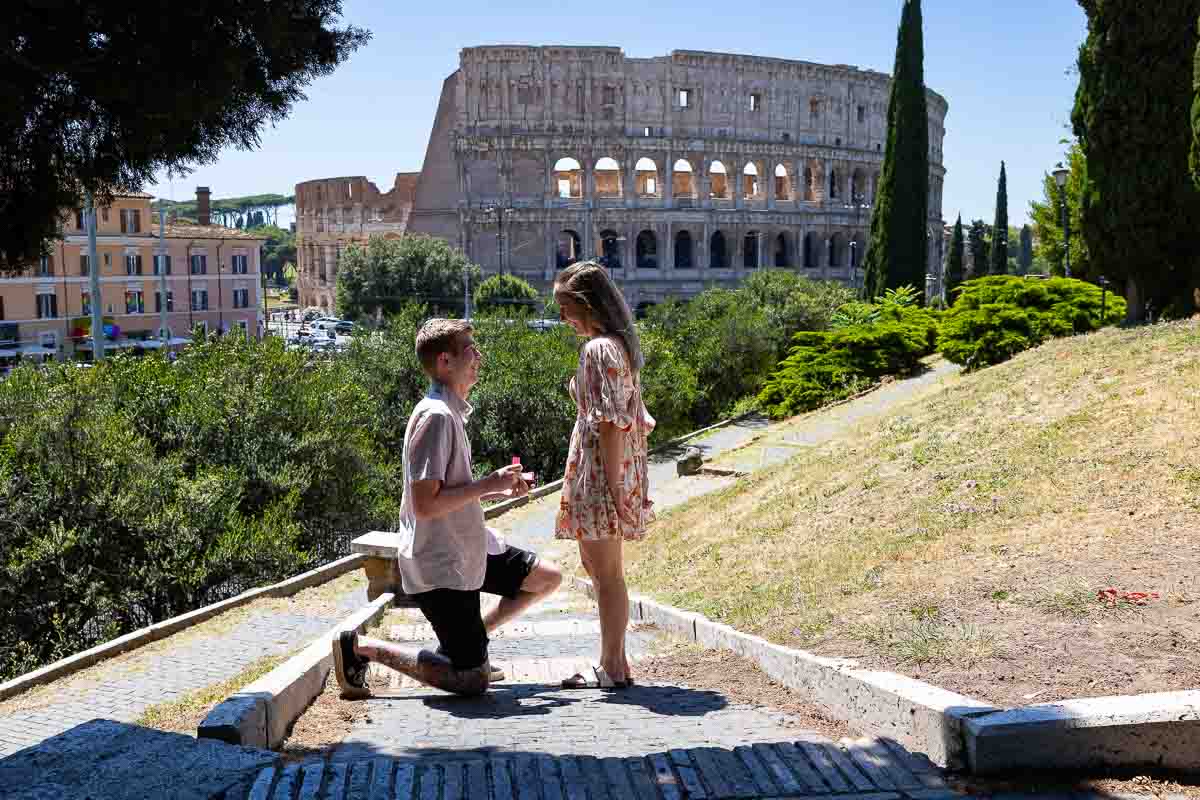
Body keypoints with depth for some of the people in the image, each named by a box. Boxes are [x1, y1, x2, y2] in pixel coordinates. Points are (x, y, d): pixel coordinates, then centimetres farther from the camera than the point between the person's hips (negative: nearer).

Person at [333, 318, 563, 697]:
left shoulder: (452, 413, 10)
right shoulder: (436, 416, -21)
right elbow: (425, 504, -26)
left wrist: (498, 489, 7)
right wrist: (487, 485, -19)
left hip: (467, 551, 10)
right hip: (439, 566, -10)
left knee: (548, 578, 14)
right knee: (473, 680, -5)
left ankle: (470, 640, 19)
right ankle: (359, 646, 3)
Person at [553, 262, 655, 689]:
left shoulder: (599, 350, -16)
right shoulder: (618, 345, 14)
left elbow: (610, 424, -21)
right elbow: (639, 421, 18)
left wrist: (613, 488, -21)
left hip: (601, 475, -10)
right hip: (608, 475, 10)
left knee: (606, 573, -2)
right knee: (598, 567, 17)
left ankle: (612, 668, 8)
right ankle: (615, 664, 25)